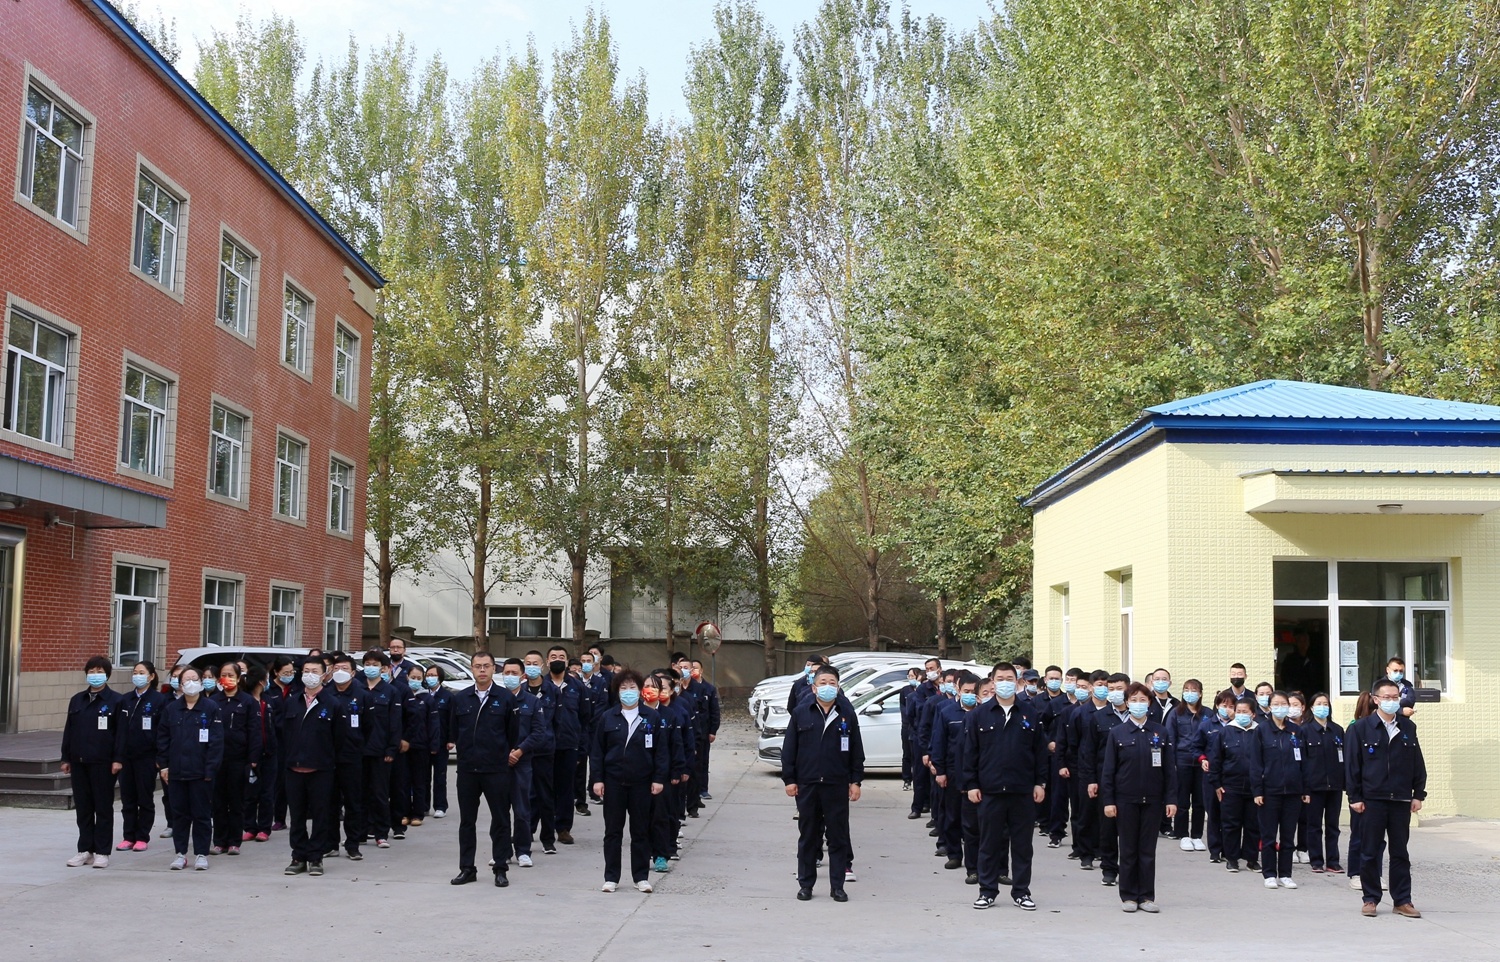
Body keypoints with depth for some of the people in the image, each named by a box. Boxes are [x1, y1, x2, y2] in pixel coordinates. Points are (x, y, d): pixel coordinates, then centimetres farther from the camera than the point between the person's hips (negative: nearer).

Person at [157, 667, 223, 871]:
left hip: (201, 772, -3)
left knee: (202, 813, 3)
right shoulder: (171, 709, 8)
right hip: (177, 771, 3)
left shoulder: (211, 708, -3)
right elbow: (163, 738, 11)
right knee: (179, 813, 9)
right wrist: (163, 764, 4)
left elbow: (216, 740, -6)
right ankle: (180, 852, 18)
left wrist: (210, 768, -10)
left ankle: (201, 854, 10)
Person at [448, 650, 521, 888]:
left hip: (497, 769, -2)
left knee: (500, 820, 3)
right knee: (467, 821, 8)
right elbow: (453, 731, 12)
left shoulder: (506, 698, -2)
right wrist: (465, 752, 9)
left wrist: (506, 756, 4)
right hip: (467, 768, 3)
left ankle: (500, 869, 11)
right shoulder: (459, 699, 5)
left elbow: (513, 733, 2)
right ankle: (467, 868, 17)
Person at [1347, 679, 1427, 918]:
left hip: (1401, 800, 3)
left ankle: (1402, 900, 15)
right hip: (1372, 800, -3)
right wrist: (1355, 797, -5)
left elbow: (1418, 763, 12)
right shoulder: (1361, 728, -2)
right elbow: (1352, 764, -2)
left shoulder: (1408, 727, 8)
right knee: (1370, 852, 3)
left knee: (1400, 853, 8)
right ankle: (1371, 899, 13)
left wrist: (1418, 794, 7)